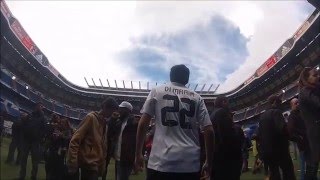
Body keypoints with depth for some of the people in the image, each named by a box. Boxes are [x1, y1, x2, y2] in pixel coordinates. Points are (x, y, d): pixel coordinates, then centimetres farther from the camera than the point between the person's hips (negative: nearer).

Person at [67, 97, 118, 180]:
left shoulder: (103, 123, 14)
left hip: (95, 165, 8)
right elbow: (74, 141, -14)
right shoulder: (91, 117, -9)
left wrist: (102, 166, 11)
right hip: (88, 164, -8)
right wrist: (72, 164, -18)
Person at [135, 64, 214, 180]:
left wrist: (138, 154, 8)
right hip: (190, 164, 2)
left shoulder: (157, 91, 7)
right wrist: (209, 162, 12)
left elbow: (143, 123, 1)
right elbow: (209, 130, 5)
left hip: (161, 162, -2)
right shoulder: (197, 97, 11)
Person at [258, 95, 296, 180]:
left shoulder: (262, 116, 13)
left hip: (266, 150, 7)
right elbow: (282, 129, -24)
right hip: (279, 149, -7)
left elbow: (259, 134, 15)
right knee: (288, 172, 1)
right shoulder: (276, 112, -9)